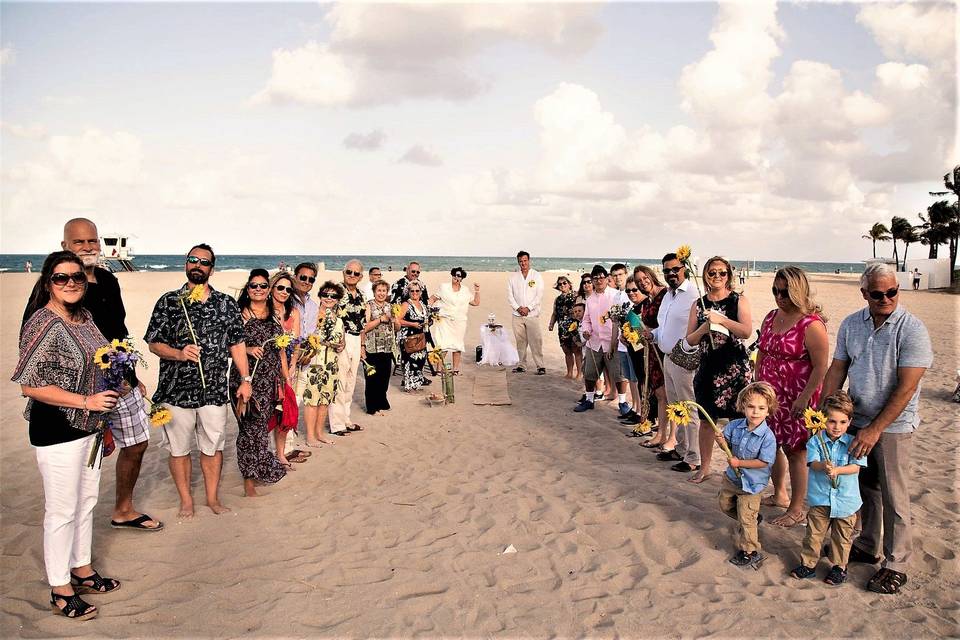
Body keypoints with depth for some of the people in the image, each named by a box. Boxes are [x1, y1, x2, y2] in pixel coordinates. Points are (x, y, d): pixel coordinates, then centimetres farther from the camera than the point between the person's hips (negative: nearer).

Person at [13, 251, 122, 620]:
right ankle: (60, 590, 20)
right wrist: (87, 402, -23)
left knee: (87, 501, 19)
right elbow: (30, 386, -21)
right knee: (62, 510, 4)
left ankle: (82, 571, 37)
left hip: (90, 425, 8)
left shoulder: (83, 316, 5)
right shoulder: (43, 324, -19)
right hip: (56, 430, -8)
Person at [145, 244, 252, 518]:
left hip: (214, 390, 1)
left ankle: (213, 498, 27)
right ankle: (185, 500, 26)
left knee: (213, 446, 11)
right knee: (178, 448, 9)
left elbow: (237, 344, 8)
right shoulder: (168, 302, 0)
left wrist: (245, 379, 4)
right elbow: (154, 343, 0)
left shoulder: (227, 304, 5)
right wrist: (179, 353, -18)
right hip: (176, 390, -1)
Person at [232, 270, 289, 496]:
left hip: (270, 379, 4)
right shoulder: (240, 314, -2)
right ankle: (249, 479, 8)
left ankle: (257, 470, 22)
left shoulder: (275, 315, 11)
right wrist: (248, 350, -20)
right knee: (251, 426, -2)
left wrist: (286, 377, 12)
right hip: (246, 376, -4)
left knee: (262, 424, 8)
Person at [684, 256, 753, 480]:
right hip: (708, 367, 4)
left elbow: (747, 331, -14)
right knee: (706, 419, 11)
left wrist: (721, 319, -21)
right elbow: (690, 340, 8)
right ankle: (704, 468, 24)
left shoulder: (739, 300, 0)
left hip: (735, 368, -3)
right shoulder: (698, 305, 9)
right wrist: (703, 329, -11)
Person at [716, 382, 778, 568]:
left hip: (751, 483, -6)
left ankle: (750, 552, 18)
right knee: (725, 505, 25)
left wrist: (739, 463, -24)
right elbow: (727, 445, 1)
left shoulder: (767, 436, -24)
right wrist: (721, 441, -22)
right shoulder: (735, 426, -10)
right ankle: (753, 518, 48)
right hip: (732, 476, 6)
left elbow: (763, 462, -23)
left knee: (746, 518, 1)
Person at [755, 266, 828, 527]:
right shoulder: (771, 318, 8)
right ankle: (779, 494, 37)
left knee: (795, 451, 4)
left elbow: (821, 367, -17)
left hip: (797, 399, -7)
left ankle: (796, 510, 18)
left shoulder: (812, 325, -16)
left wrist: (805, 397, -20)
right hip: (770, 394, 7)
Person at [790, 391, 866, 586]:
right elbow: (813, 463, -16)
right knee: (814, 533, 9)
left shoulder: (852, 443, -5)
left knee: (842, 536, 12)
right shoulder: (815, 441, -6)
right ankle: (808, 564, 21)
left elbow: (856, 467, -11)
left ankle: (839, 566, 28)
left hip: (846, 499, 0)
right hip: (820, 497, 0)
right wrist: (824, 466, -38)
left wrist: (837, 470, -27)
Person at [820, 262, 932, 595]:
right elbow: (836, 370, 7)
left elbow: (906, 388, -18)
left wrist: (875, 430, -19)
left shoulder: (912, 329, -15)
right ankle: (867, 546, 33)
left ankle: (895, 565, 15)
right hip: (856, 420, 5)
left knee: (893, 497, 3)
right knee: (864, 488, 16)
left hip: (893, 426, -5)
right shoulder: (851, 324, 2)